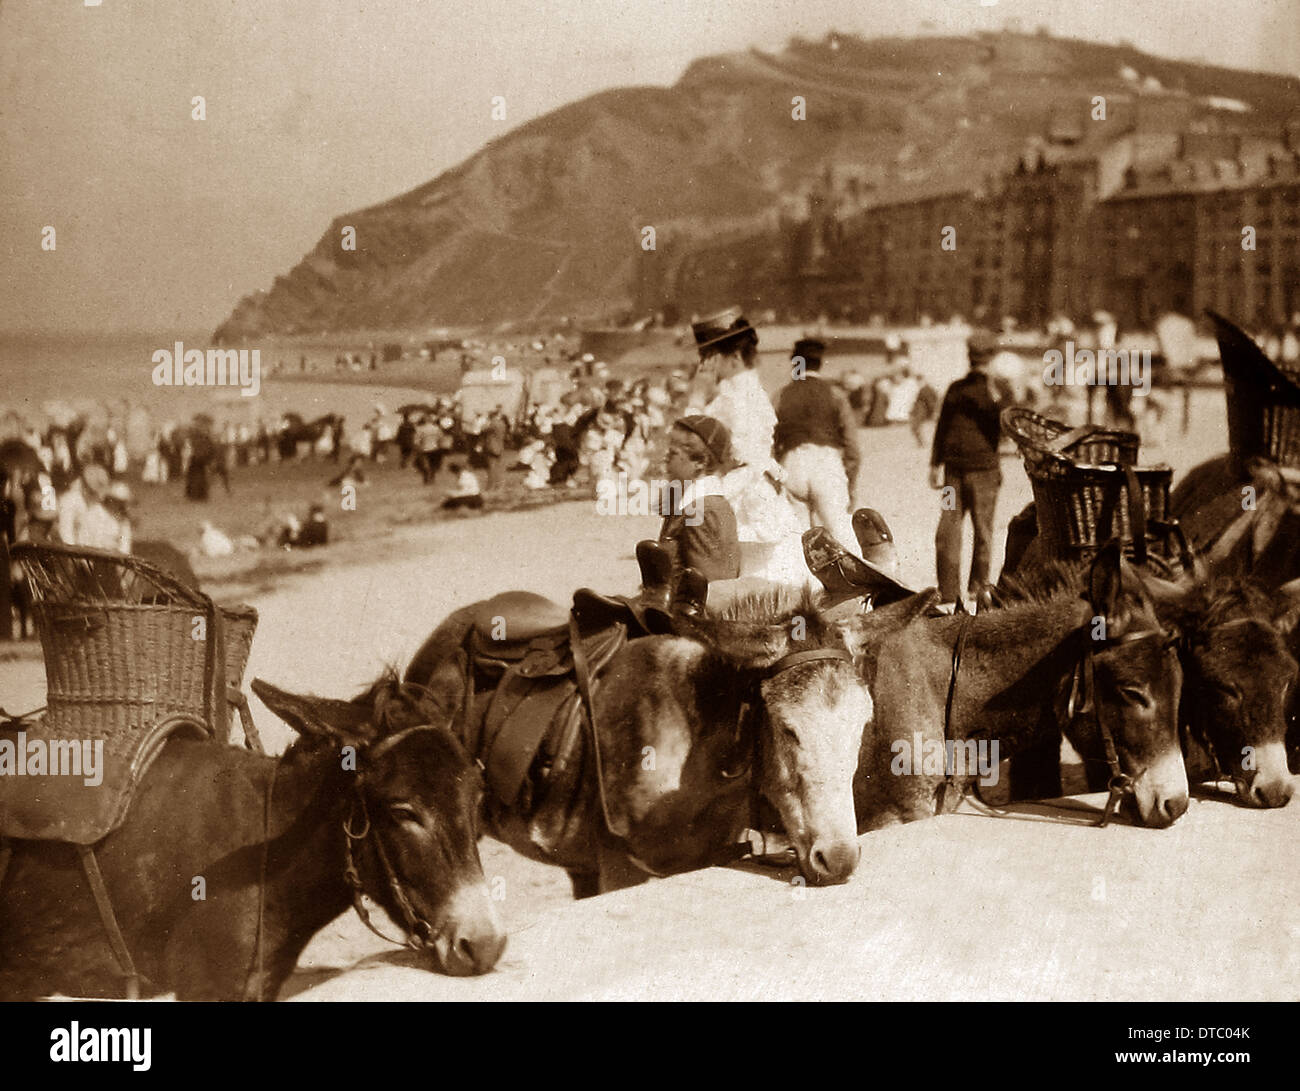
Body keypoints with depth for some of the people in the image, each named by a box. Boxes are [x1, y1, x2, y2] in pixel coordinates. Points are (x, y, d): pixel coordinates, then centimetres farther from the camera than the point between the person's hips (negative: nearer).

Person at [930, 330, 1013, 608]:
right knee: (946, 532, -2)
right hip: (954, 472, 3)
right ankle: (948, 595, 2)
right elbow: (942, 428, 20)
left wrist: (996, 399, -21)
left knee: (983, 533, 0)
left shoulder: (1001, 391, 4)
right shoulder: (956, 389, 15)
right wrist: (936, 465, 14)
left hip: (984, 472, -3)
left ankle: (977, 590, 10)